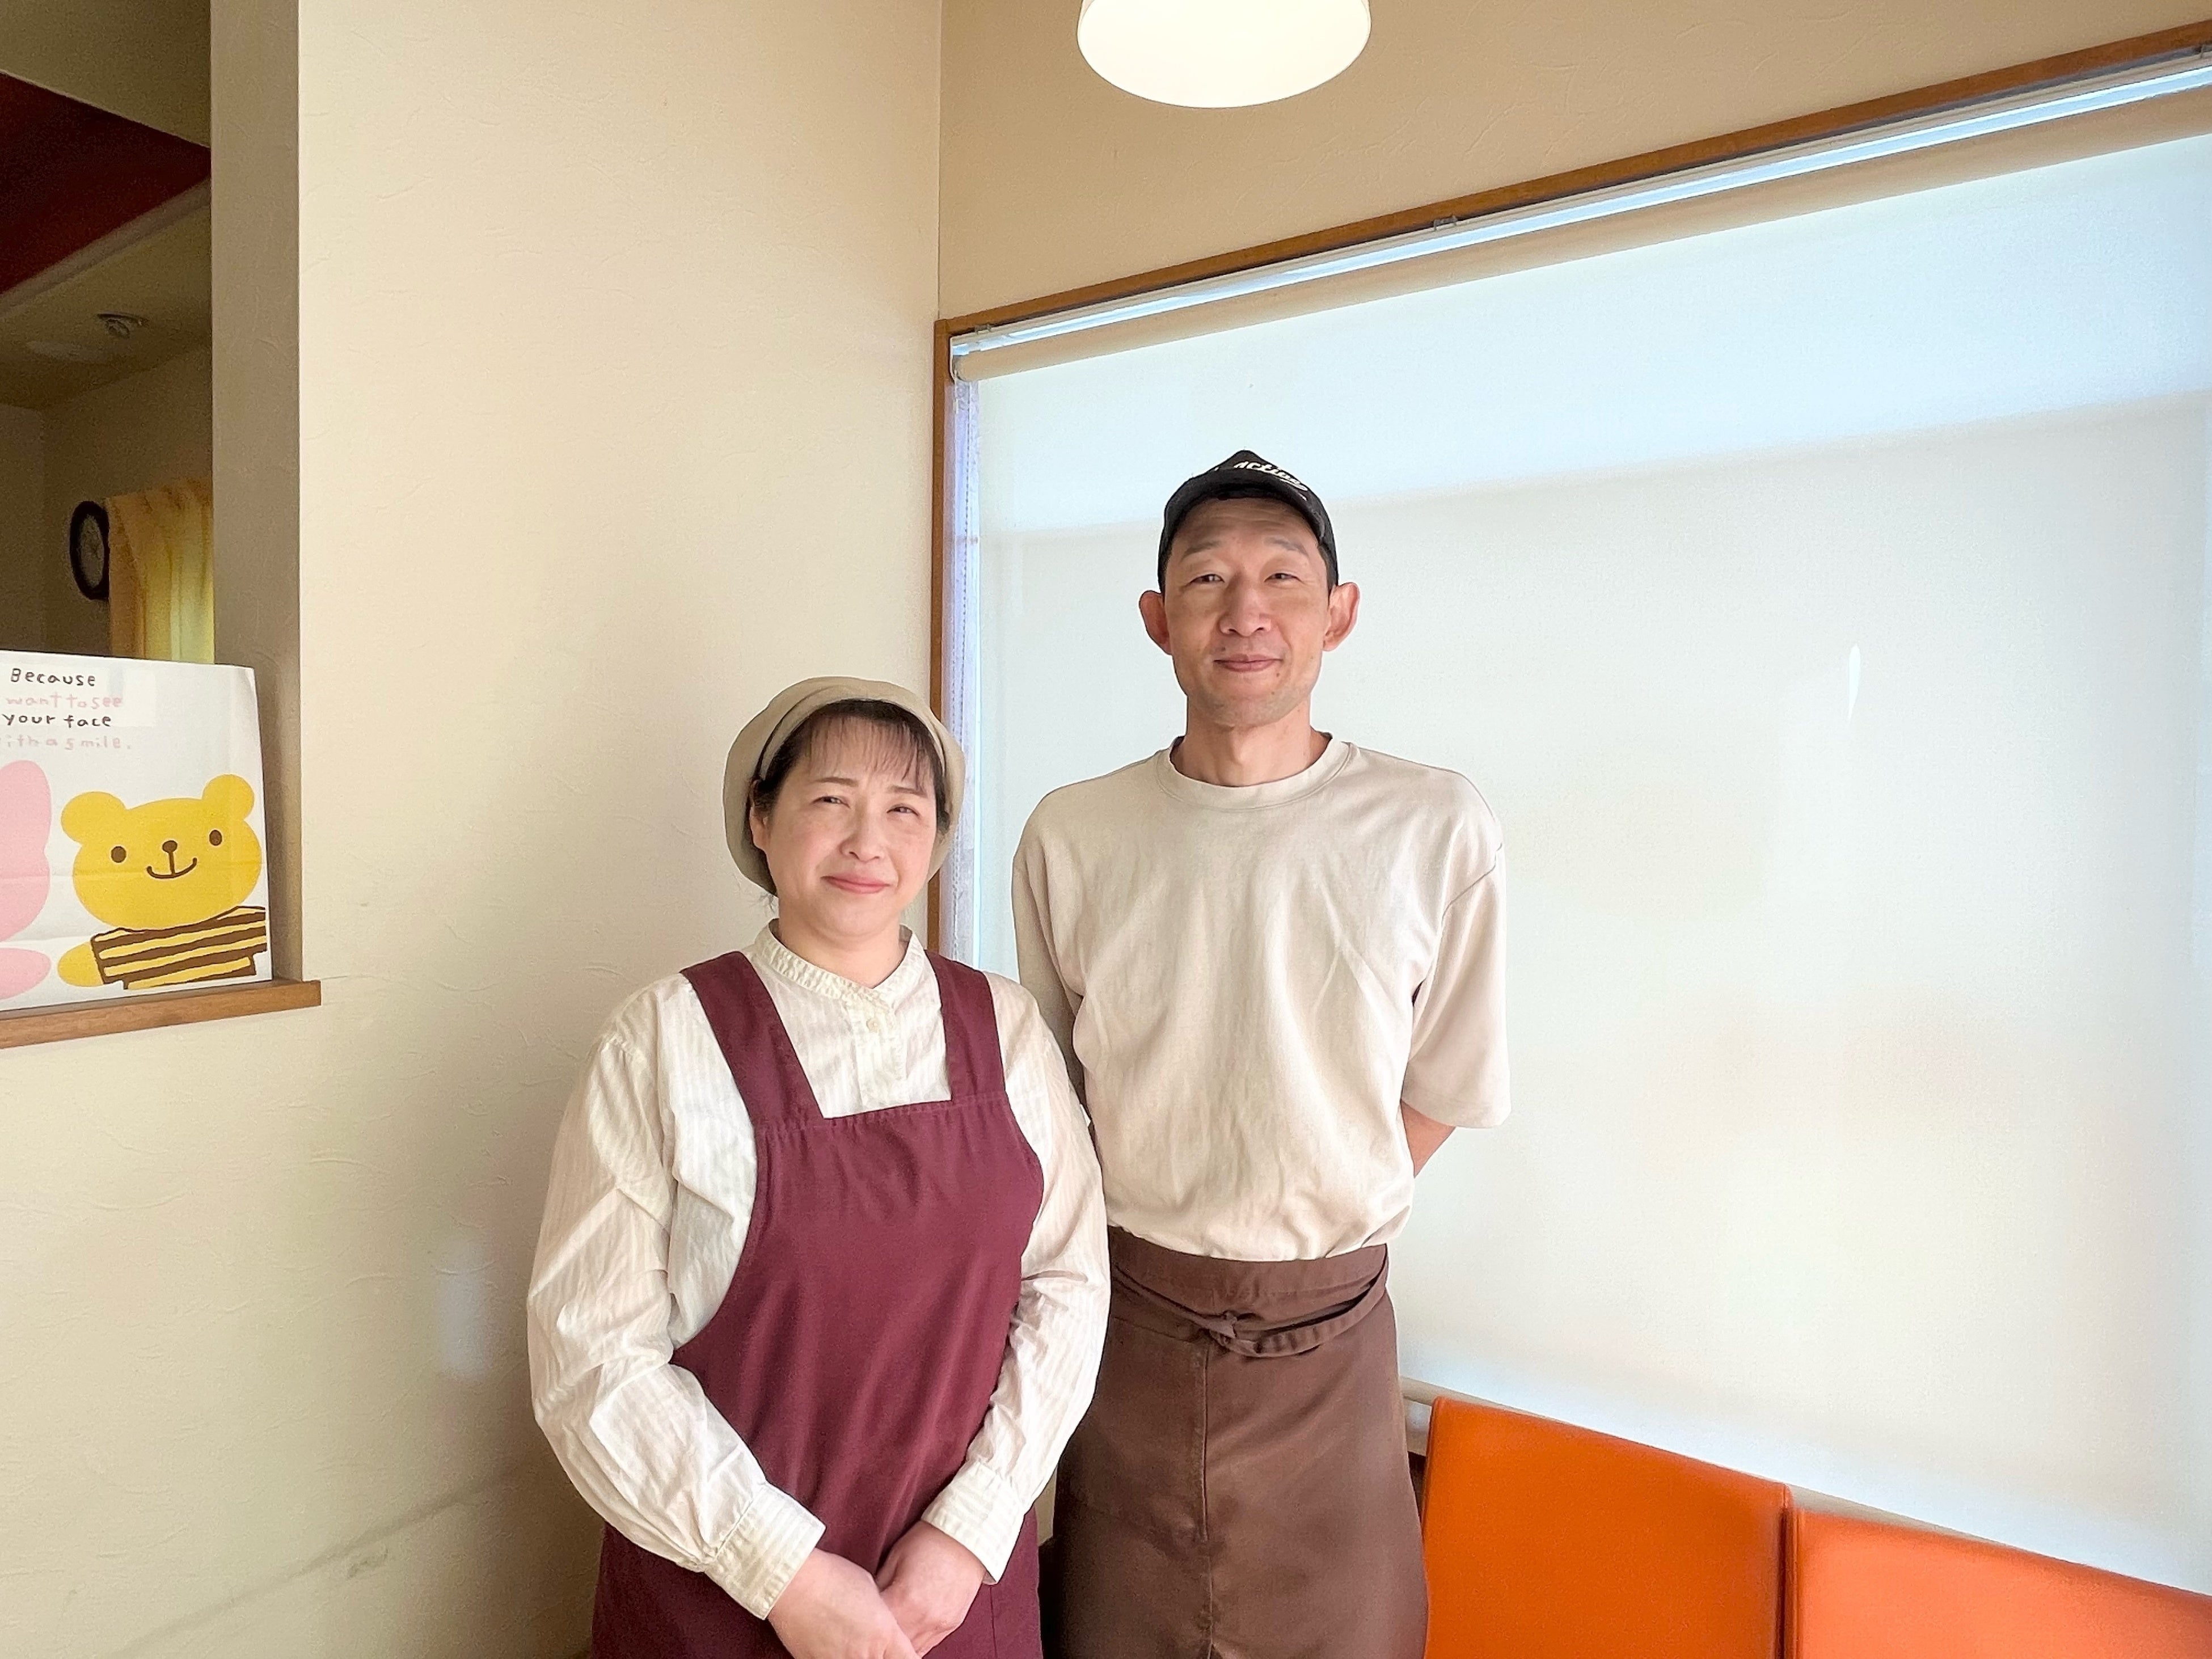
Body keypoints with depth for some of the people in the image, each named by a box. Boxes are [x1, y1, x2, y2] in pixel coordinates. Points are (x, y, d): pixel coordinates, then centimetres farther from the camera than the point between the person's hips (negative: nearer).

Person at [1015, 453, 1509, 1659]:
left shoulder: (1437, 833, -9)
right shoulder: (1071, 837, -5)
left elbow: (1439, 1092, 0)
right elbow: (1044, 1087, 5)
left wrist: (1302, 1233, 1)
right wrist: (1161, 1240, 3)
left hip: (1327, 1337, 0)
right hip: (1125, 1320, 1)